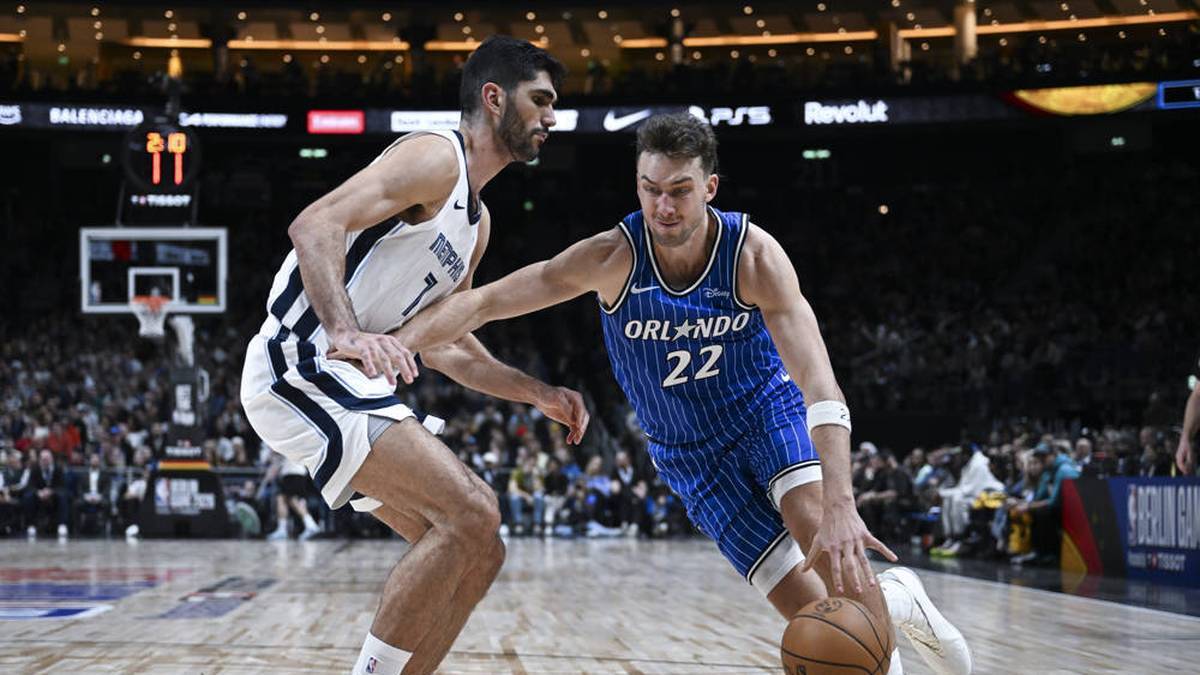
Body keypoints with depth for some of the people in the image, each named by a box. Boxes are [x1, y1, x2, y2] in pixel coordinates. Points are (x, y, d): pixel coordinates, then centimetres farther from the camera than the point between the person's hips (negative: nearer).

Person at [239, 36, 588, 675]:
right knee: (471, 513, -22)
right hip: (301, 364, -10)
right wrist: (347, 331, -38)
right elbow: (314, 224, -23)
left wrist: (536, 393, 18)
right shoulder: (435, 157, -9)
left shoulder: (476, 221, 22)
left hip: (346, 382, 10)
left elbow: (443, 343, 27)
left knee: (477, 551, 5)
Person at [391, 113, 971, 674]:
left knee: (818, 527, -35)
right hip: (693, 455, 1)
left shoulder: (754, 255, -25)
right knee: (821, 620, -9)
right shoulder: (615, 257, -21)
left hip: (768, 412, -1)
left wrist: (840, 505, -48)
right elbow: (484, 301, -19)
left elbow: (820, 385, -35)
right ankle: (894, 601, 24)